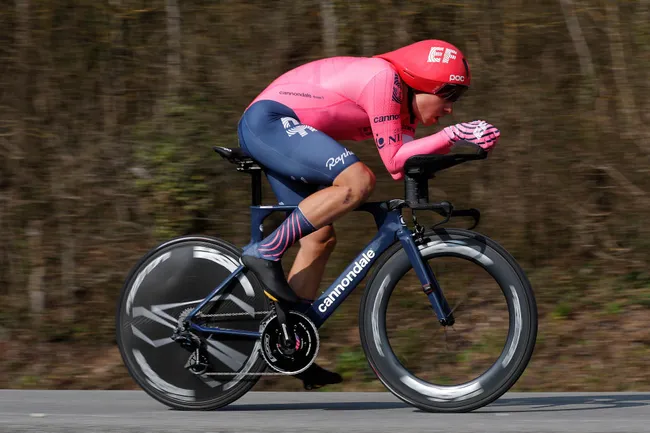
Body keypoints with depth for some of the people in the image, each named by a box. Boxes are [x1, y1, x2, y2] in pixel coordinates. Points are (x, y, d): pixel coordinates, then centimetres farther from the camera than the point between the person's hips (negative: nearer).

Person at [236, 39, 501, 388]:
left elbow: (404, 169, 3)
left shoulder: (403, 103, 14)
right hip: (269, 120, -11)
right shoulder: (384, 78, -15)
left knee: (320, 238, 9)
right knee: (358, 181, -26)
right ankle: (265, 252, -22)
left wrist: (462, 141, -3)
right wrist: (452, 134, -19)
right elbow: (394, 160, -17)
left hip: (264, 134, 11)